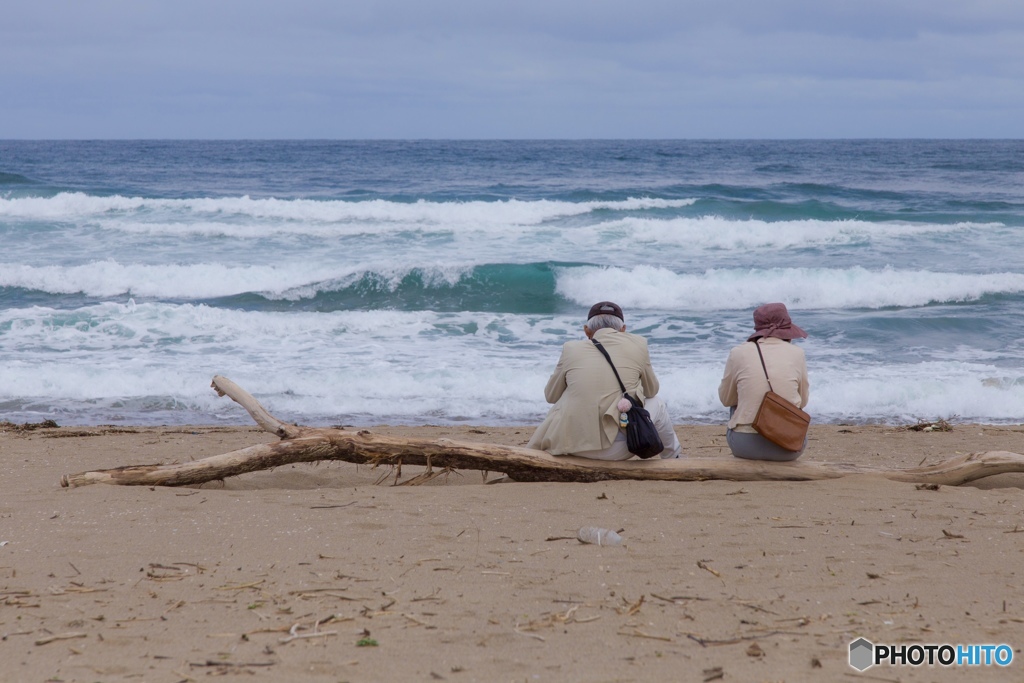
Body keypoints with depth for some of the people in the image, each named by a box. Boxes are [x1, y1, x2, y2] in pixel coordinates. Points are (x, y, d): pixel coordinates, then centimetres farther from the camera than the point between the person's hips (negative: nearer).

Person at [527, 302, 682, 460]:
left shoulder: (571, 348, 7)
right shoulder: (637, 344, 4)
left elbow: (551, 396, 21)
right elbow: (651, 390, 21)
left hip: (571, 446, 2)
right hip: (614, 451, -2)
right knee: (656, 404, 26)